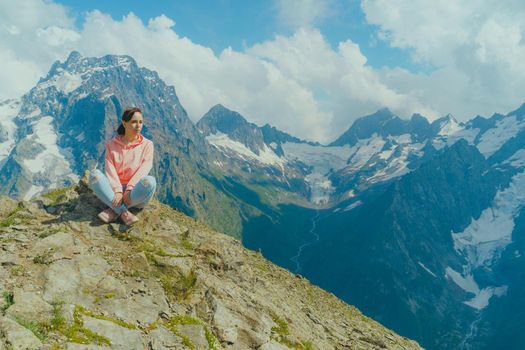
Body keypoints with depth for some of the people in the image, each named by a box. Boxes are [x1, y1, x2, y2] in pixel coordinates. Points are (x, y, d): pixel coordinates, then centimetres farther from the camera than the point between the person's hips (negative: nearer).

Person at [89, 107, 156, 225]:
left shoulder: (147, 145, 4)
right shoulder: (111, 144, 6)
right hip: (114, 191, 1)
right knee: (95, 174, -25)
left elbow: (144, 169, -9)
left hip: (135, 193, -1)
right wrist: (117, 191, -23)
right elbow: (110, 170, -6)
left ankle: (114, 211, -26)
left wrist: (129, 190, -24)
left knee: (150, 181, -34)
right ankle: (124, 212, -33)